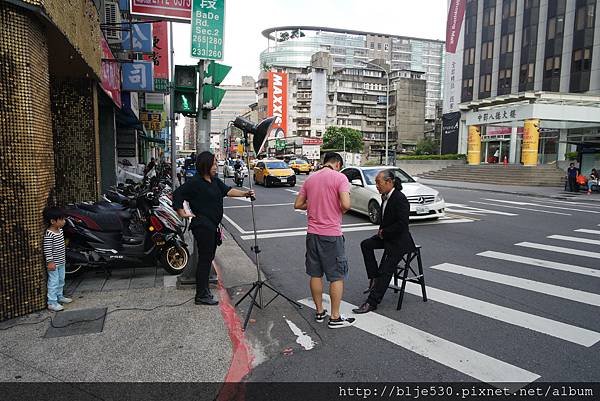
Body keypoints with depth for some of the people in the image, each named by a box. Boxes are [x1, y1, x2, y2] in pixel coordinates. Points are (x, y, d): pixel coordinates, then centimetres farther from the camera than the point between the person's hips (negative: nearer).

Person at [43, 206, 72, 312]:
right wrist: (50, 262, -23)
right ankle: (52, 303, 6)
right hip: (53, 263, -9)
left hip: (61, 262, 9)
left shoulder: (60, 230, 5)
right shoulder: (48, 234, -23)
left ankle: (60, 296, 35)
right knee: (53, 282, -2)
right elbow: (47, 249, -22)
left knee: (61, 280, 20)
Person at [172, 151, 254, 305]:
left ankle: (204, 289, 31)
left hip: (212, 226, 9)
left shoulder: (215, 181, 10)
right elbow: (177, 194, -12)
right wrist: (182, 213, -13)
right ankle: (201, 296, 3)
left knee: (208, 258, 17)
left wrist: (244, 193, -12)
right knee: (205, 259, -5)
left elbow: (227, 190, 1)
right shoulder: (195, 183, -13)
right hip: (202, 226, -9)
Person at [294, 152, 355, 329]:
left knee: (316, 275, 14)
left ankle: (319, 312, 26)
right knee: (337, 277, 6)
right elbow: (346, 204, -21)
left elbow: (298, 204, 10)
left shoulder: (310, 179, 8)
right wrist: (341, 210, 0)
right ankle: (335, 318, 13)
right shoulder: (340, 177, -9)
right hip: (332, 234, -6)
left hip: (312, 233, 6)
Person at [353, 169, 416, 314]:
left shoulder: (400, 199, -22)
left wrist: (384, 233, -16)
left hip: (399, 240, -10)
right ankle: (374, 279, 3)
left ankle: (372, 302, -1)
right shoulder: (385, 197, 5)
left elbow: (402, 223, -26)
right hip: (387, 236, 10)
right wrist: (382, 231, 2)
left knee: (385, 270, -7)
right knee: (366, 244, -1)